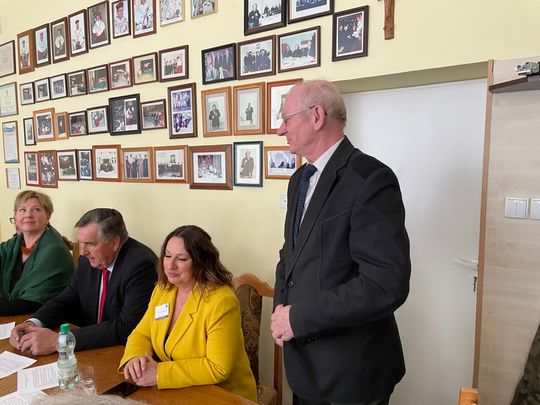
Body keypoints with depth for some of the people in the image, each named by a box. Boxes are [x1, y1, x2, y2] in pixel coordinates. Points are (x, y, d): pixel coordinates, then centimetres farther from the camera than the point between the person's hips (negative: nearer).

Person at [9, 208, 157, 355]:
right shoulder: (89, 259, 0)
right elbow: (67, 300, 11)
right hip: (94, 349, 7)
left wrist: (58, 340, -27)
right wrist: (33, 323, -9)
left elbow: (127, 327, -27)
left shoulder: (141, 264, -23)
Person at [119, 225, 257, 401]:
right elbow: (141, 335, 6)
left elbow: (218, 368, -23)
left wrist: (160, 374, -23)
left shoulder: (221, 302, -22)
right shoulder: (162, 289, 0)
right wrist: (134, 358, -14)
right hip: (177, 392, 6)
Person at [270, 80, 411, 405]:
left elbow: (386, 284, -27)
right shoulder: (300, 179, 7)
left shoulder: (371, 179, -21)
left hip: (351, 368, -7)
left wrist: (299, 318, -20)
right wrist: (281, 310, -2)